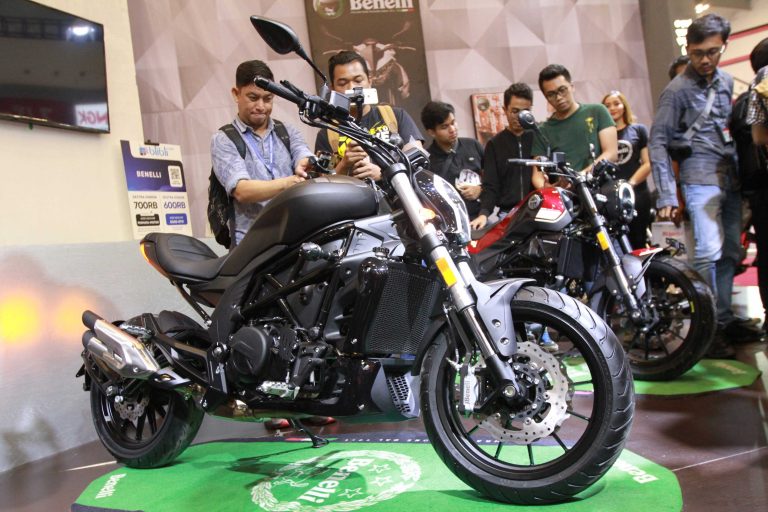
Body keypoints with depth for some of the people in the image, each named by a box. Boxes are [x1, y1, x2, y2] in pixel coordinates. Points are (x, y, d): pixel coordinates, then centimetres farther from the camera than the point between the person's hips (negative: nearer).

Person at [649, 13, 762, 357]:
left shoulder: (725, 81, 13)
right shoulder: (677, 90, -7)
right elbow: (658, 141, -10)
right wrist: (666, 195, -16)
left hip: (731, 176, 7)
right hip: (700, 177, -7)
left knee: (731, 251, 8)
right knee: (708, 251, -16)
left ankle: (724, 319, 18)